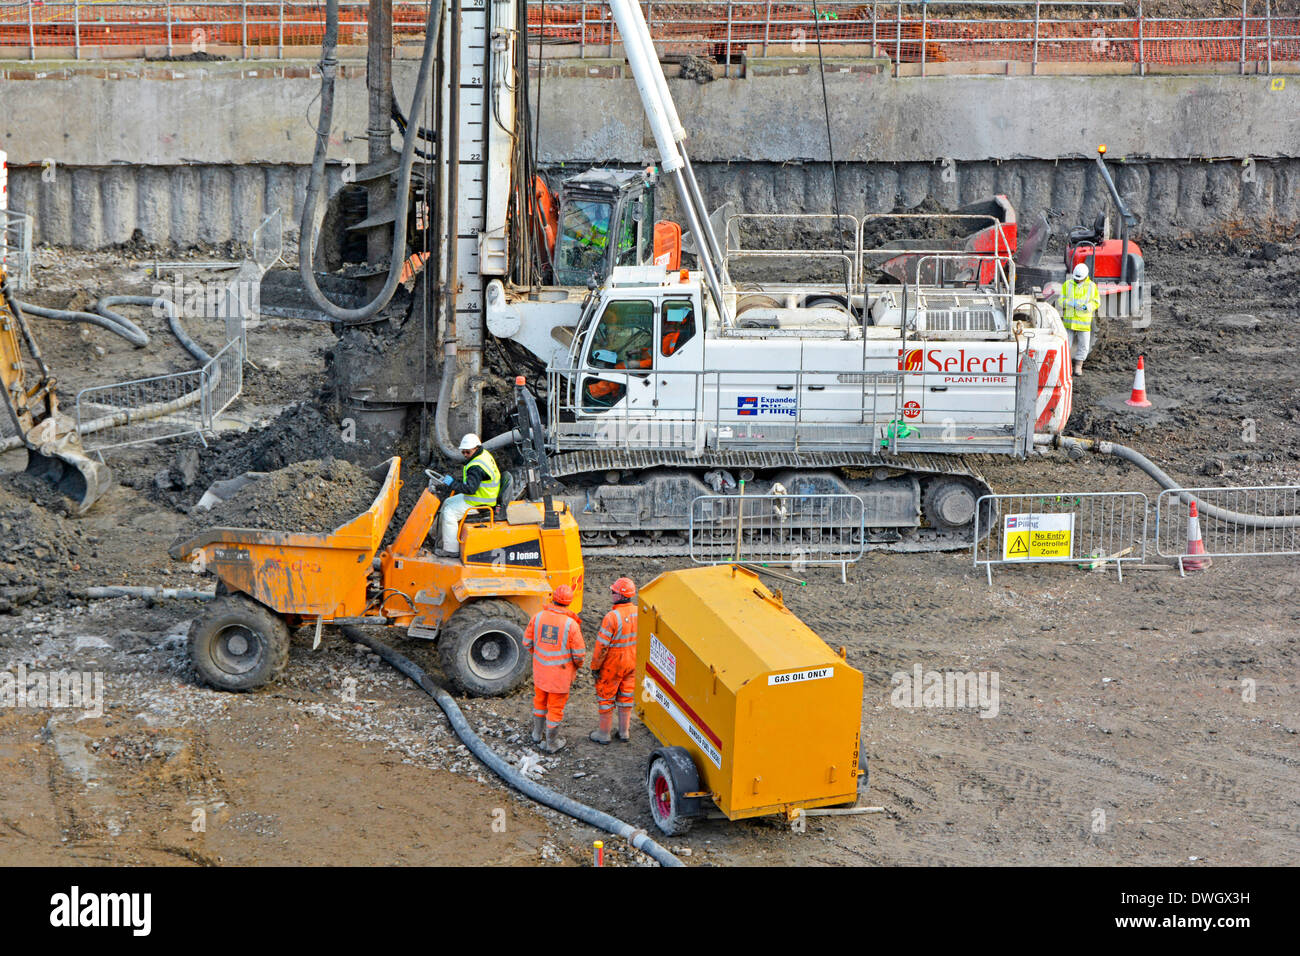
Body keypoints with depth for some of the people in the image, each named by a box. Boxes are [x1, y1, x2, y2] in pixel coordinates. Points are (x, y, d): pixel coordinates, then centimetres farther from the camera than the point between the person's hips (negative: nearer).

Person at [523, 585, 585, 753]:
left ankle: (537, 734, 40)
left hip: (540, 669, 4)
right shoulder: (571, 624, -19)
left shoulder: (538, 617, -9)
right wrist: (577, 664, 10)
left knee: (540, 700, 25)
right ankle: (551, 743, 22)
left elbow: (527, 643, 1)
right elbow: (579, 653, -14)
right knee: (556, 707, 10)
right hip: (561, 673, -4)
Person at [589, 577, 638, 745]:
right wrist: (638, 659, 17)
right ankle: (624, 732, 30)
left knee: (605, 697, 11)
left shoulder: (612, 617, -27)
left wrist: (595, 666, -10)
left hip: (612, 664, -6)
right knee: (626, 695, 20)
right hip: (632, 663, 6)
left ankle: (604, 733, 22)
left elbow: (602, 646, -22)